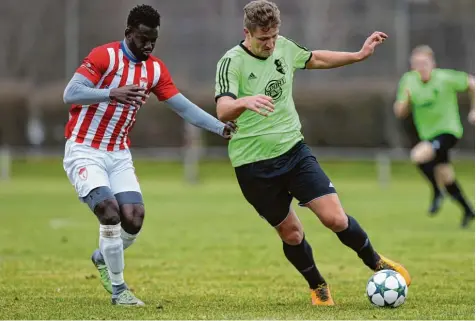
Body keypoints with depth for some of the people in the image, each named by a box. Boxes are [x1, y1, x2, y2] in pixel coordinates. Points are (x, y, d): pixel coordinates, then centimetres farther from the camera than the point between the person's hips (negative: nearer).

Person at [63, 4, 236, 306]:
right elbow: (70, 93, -24)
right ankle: (118, 290, -6)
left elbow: (184, 107, 6)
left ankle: (103, 258, 24)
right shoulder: (105, 56, -15)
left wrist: (222, 128, -5)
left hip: (119, 155, 6)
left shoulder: (155, 69, 4)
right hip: (84, 152, -6)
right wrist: (113, 93, -40)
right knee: (111, 214, -20)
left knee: (134, 220, -8)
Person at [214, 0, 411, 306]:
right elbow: (223, 111, -32)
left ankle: (377, 263, 16)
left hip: (293, 149, 4)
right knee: (290, 232, 7)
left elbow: (315, 59, 23)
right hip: (254, 163, -3)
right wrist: (245, 102, -53)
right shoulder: (232, 62, -18)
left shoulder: (284, 47, 0)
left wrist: (359, 55, 18)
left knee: (335, 217, -9)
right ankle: (318, 287, 33)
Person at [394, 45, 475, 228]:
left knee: (418, 156, -28)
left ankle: (437, 193, -9)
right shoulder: (409, 81, -3)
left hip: (448, 131, -6)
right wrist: (405, 98, -21)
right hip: (428, 135, 6)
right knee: (447, 179, 13)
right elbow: (400, 113, -1)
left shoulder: (445, 78, -17)